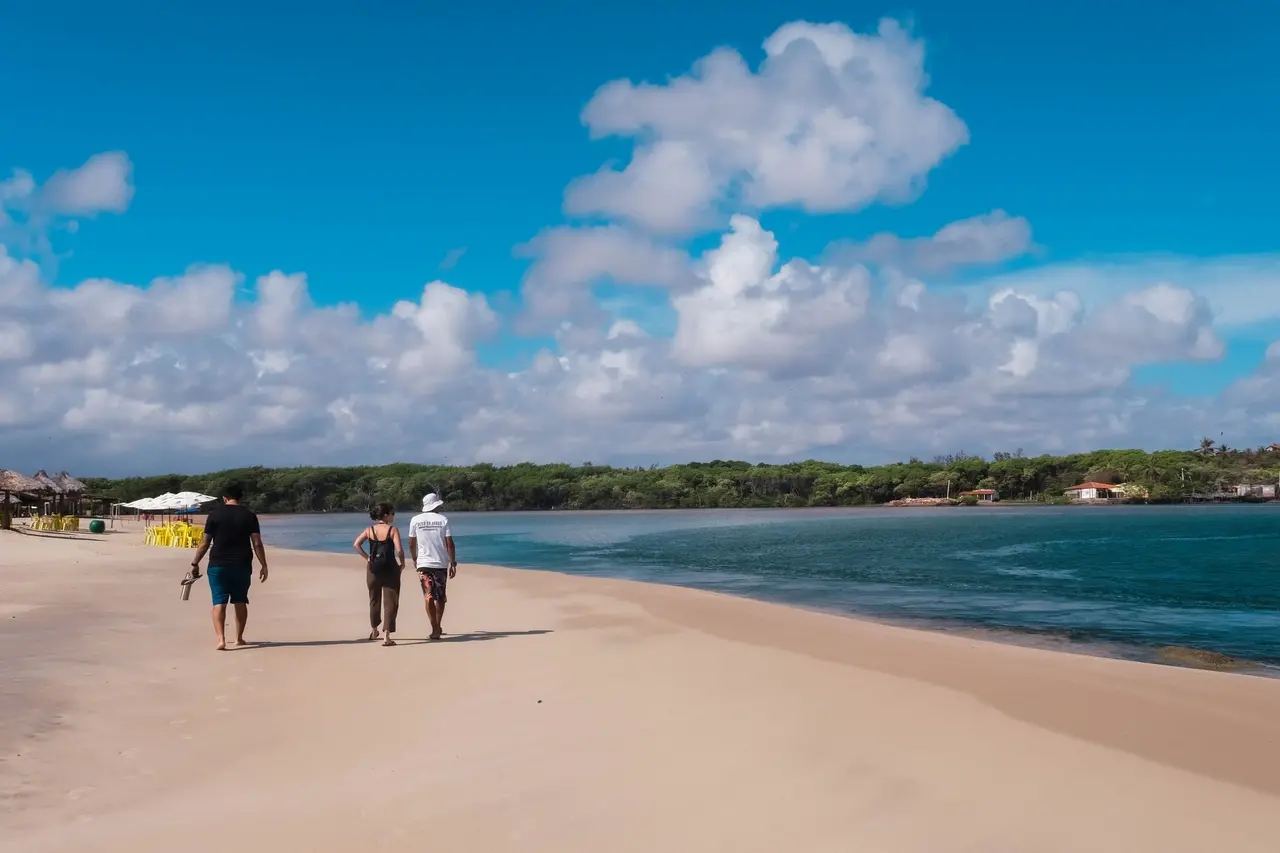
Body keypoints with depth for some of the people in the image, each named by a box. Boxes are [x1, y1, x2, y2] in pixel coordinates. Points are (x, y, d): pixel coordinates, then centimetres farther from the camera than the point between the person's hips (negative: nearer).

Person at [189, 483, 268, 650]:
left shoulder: (215, 514, -1)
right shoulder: (249, 515, 1)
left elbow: (205, 543, -1)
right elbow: (257, 544, -3)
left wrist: (195, 563, 7)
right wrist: (263, 565, 3)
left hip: (218, 565, -1)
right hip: (242, 565, 1)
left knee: (219, 602, 0)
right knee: (240, 601, 14)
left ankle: (221, 639, -14)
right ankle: (239, 638, 20)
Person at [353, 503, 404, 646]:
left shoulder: (369, 530, 3)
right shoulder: (393, 530, -9)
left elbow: (356, 545, -5)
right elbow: (399, 550, -17)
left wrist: (367, 557, 3)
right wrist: (402, 563, -1)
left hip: (373, 568, 4)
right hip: (390, 568, -4)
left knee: (374, 599, 21)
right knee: (390, 602, 0)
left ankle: (374, 631, 36)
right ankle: (386, 636, -8)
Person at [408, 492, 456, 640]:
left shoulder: (415, 520, 0)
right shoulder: (443, 520, -3)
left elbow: (411, 544, 5)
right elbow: (449, 544, -5)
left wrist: (414, 560, 20)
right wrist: (453, 563, 1)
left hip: (424, 563, 0)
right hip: (441, 563, 0)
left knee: (429, 597, 0)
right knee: (440, 597, 15)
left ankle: (435, 629, -9)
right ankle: (438, 627, 24)